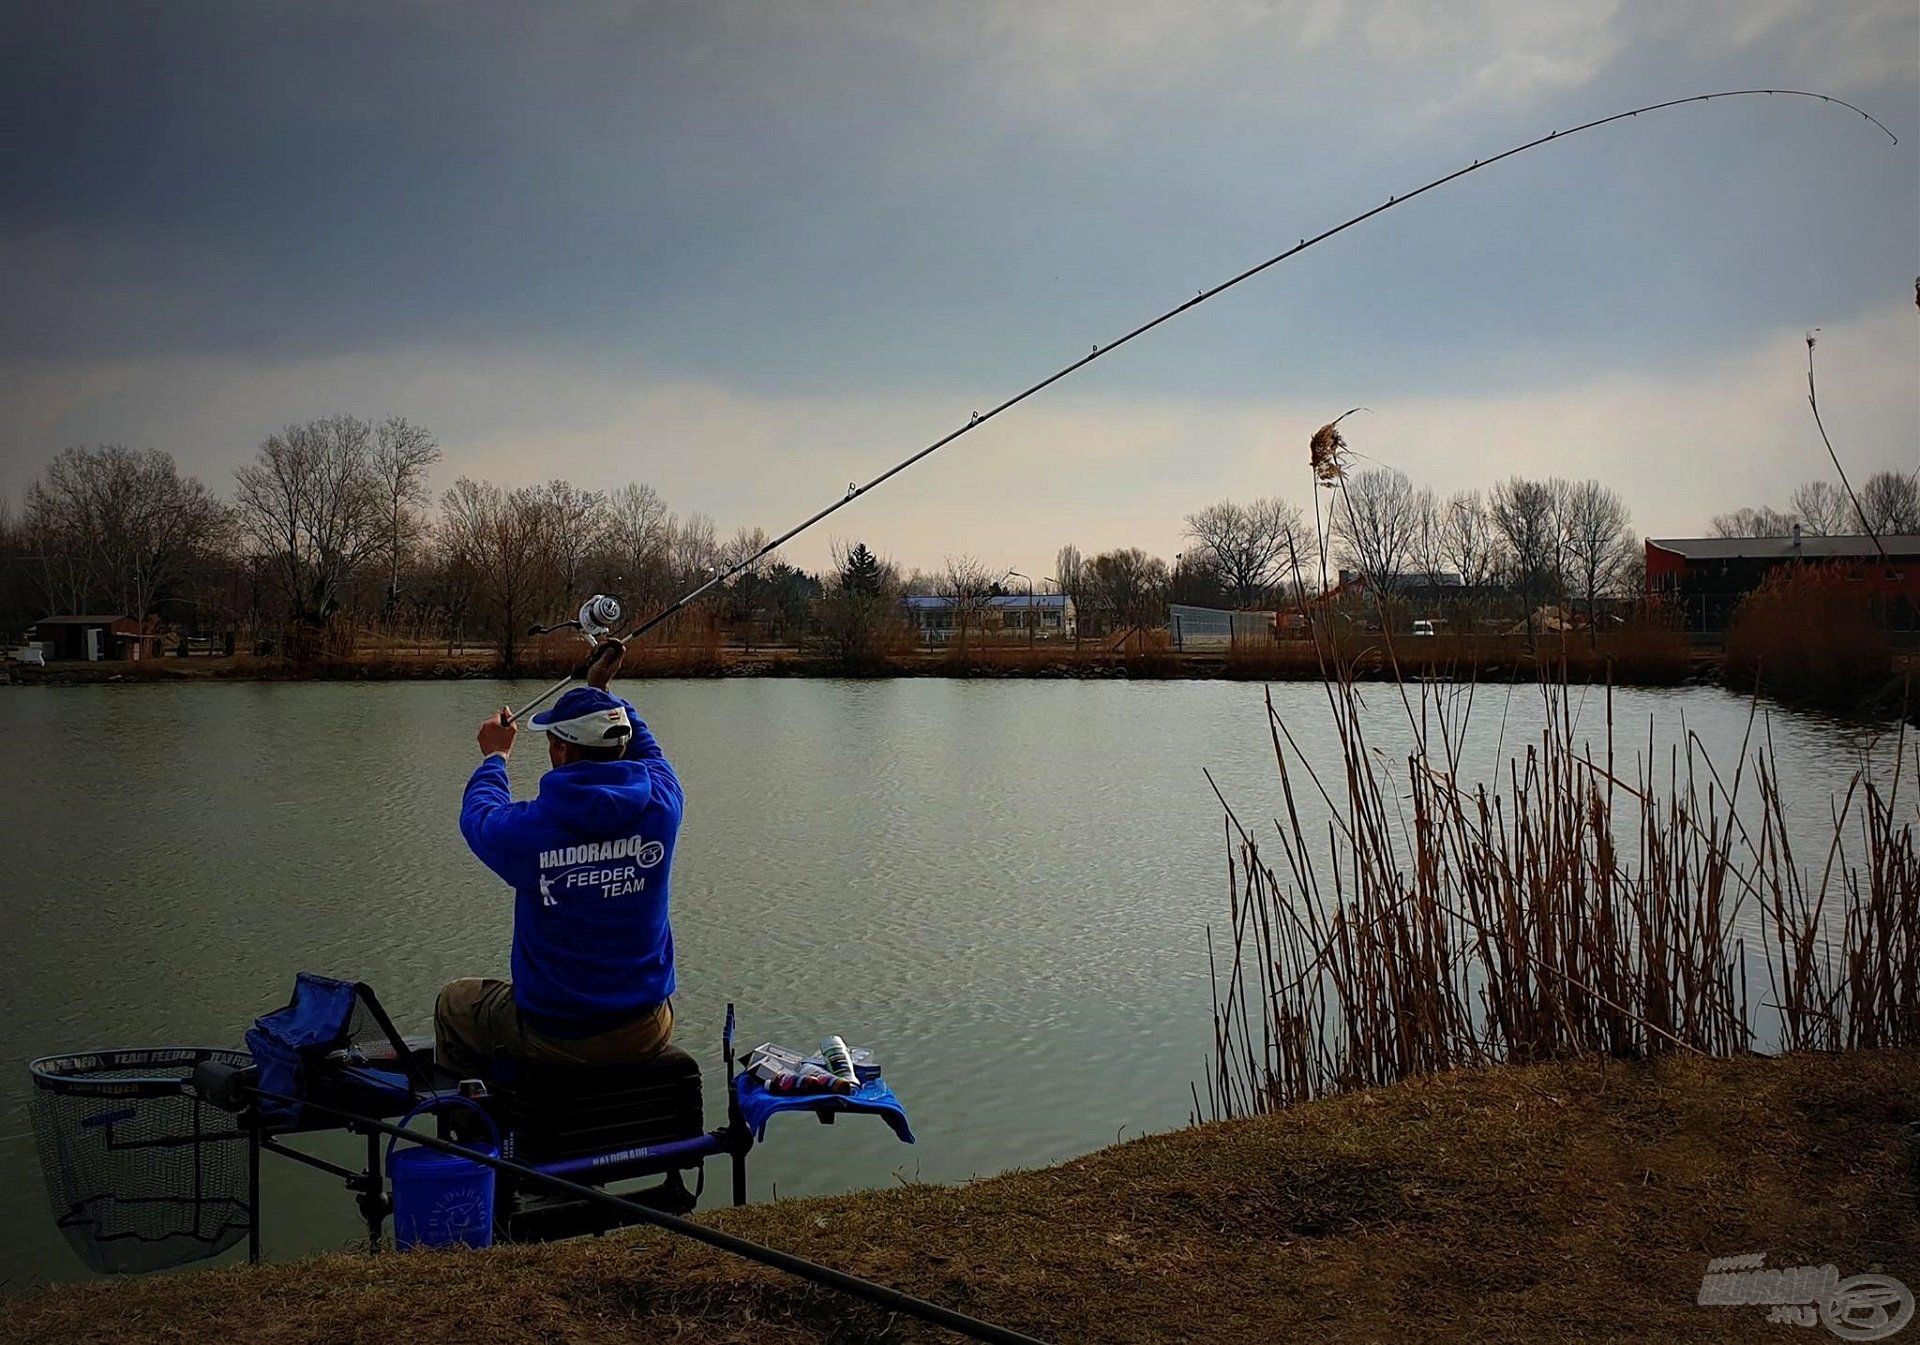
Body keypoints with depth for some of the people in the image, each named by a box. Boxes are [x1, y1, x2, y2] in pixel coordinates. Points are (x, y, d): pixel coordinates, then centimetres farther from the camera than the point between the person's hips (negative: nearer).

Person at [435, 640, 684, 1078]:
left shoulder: (529, 828, -20)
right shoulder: (661, 804, -13)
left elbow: (478, 815, 6)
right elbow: (647, 752, 12)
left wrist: (495, 757, 23)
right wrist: (602, 692, 24)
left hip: (555, 1039, -3)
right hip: (647, 1036, 3)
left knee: (453, 1003, 27)